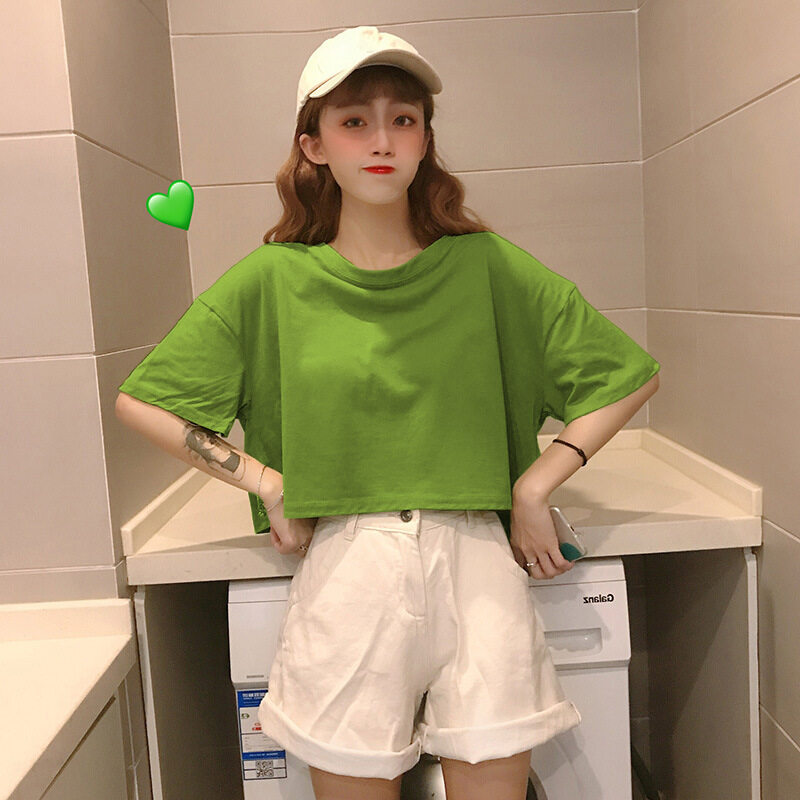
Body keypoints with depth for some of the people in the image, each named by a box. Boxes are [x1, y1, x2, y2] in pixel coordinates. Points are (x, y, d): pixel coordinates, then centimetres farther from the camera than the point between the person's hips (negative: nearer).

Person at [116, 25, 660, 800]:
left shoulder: (488, 267, 4)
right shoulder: (270, 282, 4)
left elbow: (630, 376, 9)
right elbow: (142, 400, 8)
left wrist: (536, 484, 1)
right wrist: (267, 483, 1)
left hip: (473, 549, 1)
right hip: (344, 556, 0)